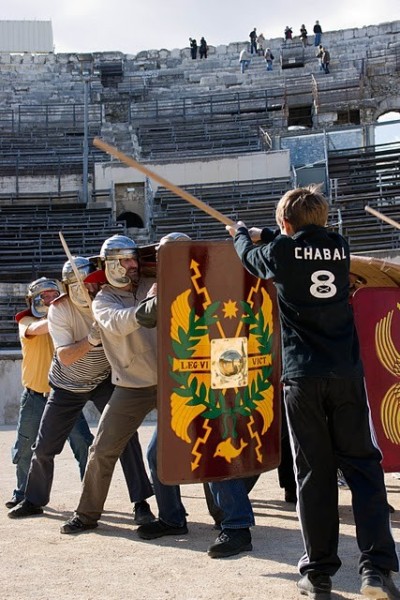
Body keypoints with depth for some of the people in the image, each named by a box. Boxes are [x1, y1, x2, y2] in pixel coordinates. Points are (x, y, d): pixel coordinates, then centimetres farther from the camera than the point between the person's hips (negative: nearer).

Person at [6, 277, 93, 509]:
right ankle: (24, 493, 30)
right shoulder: (26, 321, -4)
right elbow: (37, 328, -28)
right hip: (35, 396, 0)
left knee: (84, 444, -9)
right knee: (26, 449, 10)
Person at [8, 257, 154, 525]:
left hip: (104, 380, 0)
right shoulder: (58, 310, -20)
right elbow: (64, 357, -28)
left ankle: (141, 503, -10)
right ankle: (34, 501, 31)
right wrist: (91, 340, -45)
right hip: (67, 386, 0)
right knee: (44, 447, 6)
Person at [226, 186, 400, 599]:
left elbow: (250, 257, 22)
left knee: (314, 472, 3)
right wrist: (265, 235, 43)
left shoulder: (280, 250, -1)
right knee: (362, 464, 6)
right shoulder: (340, 247, 9)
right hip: (347, 373, 2)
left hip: (302, 377, -2)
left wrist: (240, 234, 43)